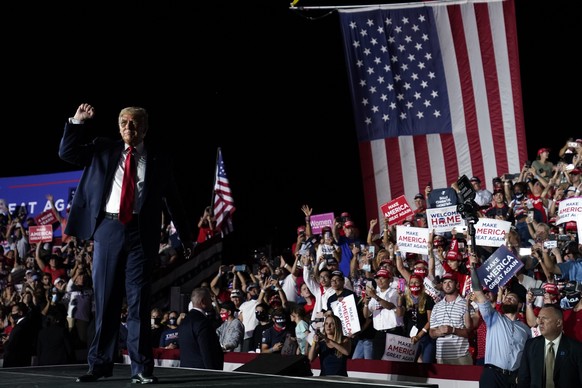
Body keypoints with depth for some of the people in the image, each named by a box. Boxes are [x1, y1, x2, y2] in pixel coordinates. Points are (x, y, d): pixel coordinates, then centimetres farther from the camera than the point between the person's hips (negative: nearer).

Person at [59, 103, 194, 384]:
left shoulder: (157, 159, 9)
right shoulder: (104, 150, 13)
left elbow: (172, 199, 13)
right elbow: (67, 153, 11)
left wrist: (185, 236, 14)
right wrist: (77, 122, -1)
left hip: (140, 233, -1)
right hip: (107, 228, 1)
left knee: (139, 302, -2)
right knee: (105, 299, 5)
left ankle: (141, 368, 1)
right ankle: (100, 364, 13)